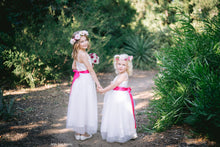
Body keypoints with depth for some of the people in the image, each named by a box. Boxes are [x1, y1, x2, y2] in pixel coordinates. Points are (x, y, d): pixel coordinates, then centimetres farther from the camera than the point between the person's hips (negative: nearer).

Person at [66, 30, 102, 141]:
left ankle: (77, 132, 22)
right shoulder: (83, 54, -19)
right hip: (86, 81, -9)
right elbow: (91, 70, -17)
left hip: (79, 81, 9)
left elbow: (73, 66, 21)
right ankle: (84, 133, 10)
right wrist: (98, 83, -14)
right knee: (85, 106, 1)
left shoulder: (76, 54, 8)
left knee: (79, 106, 13)